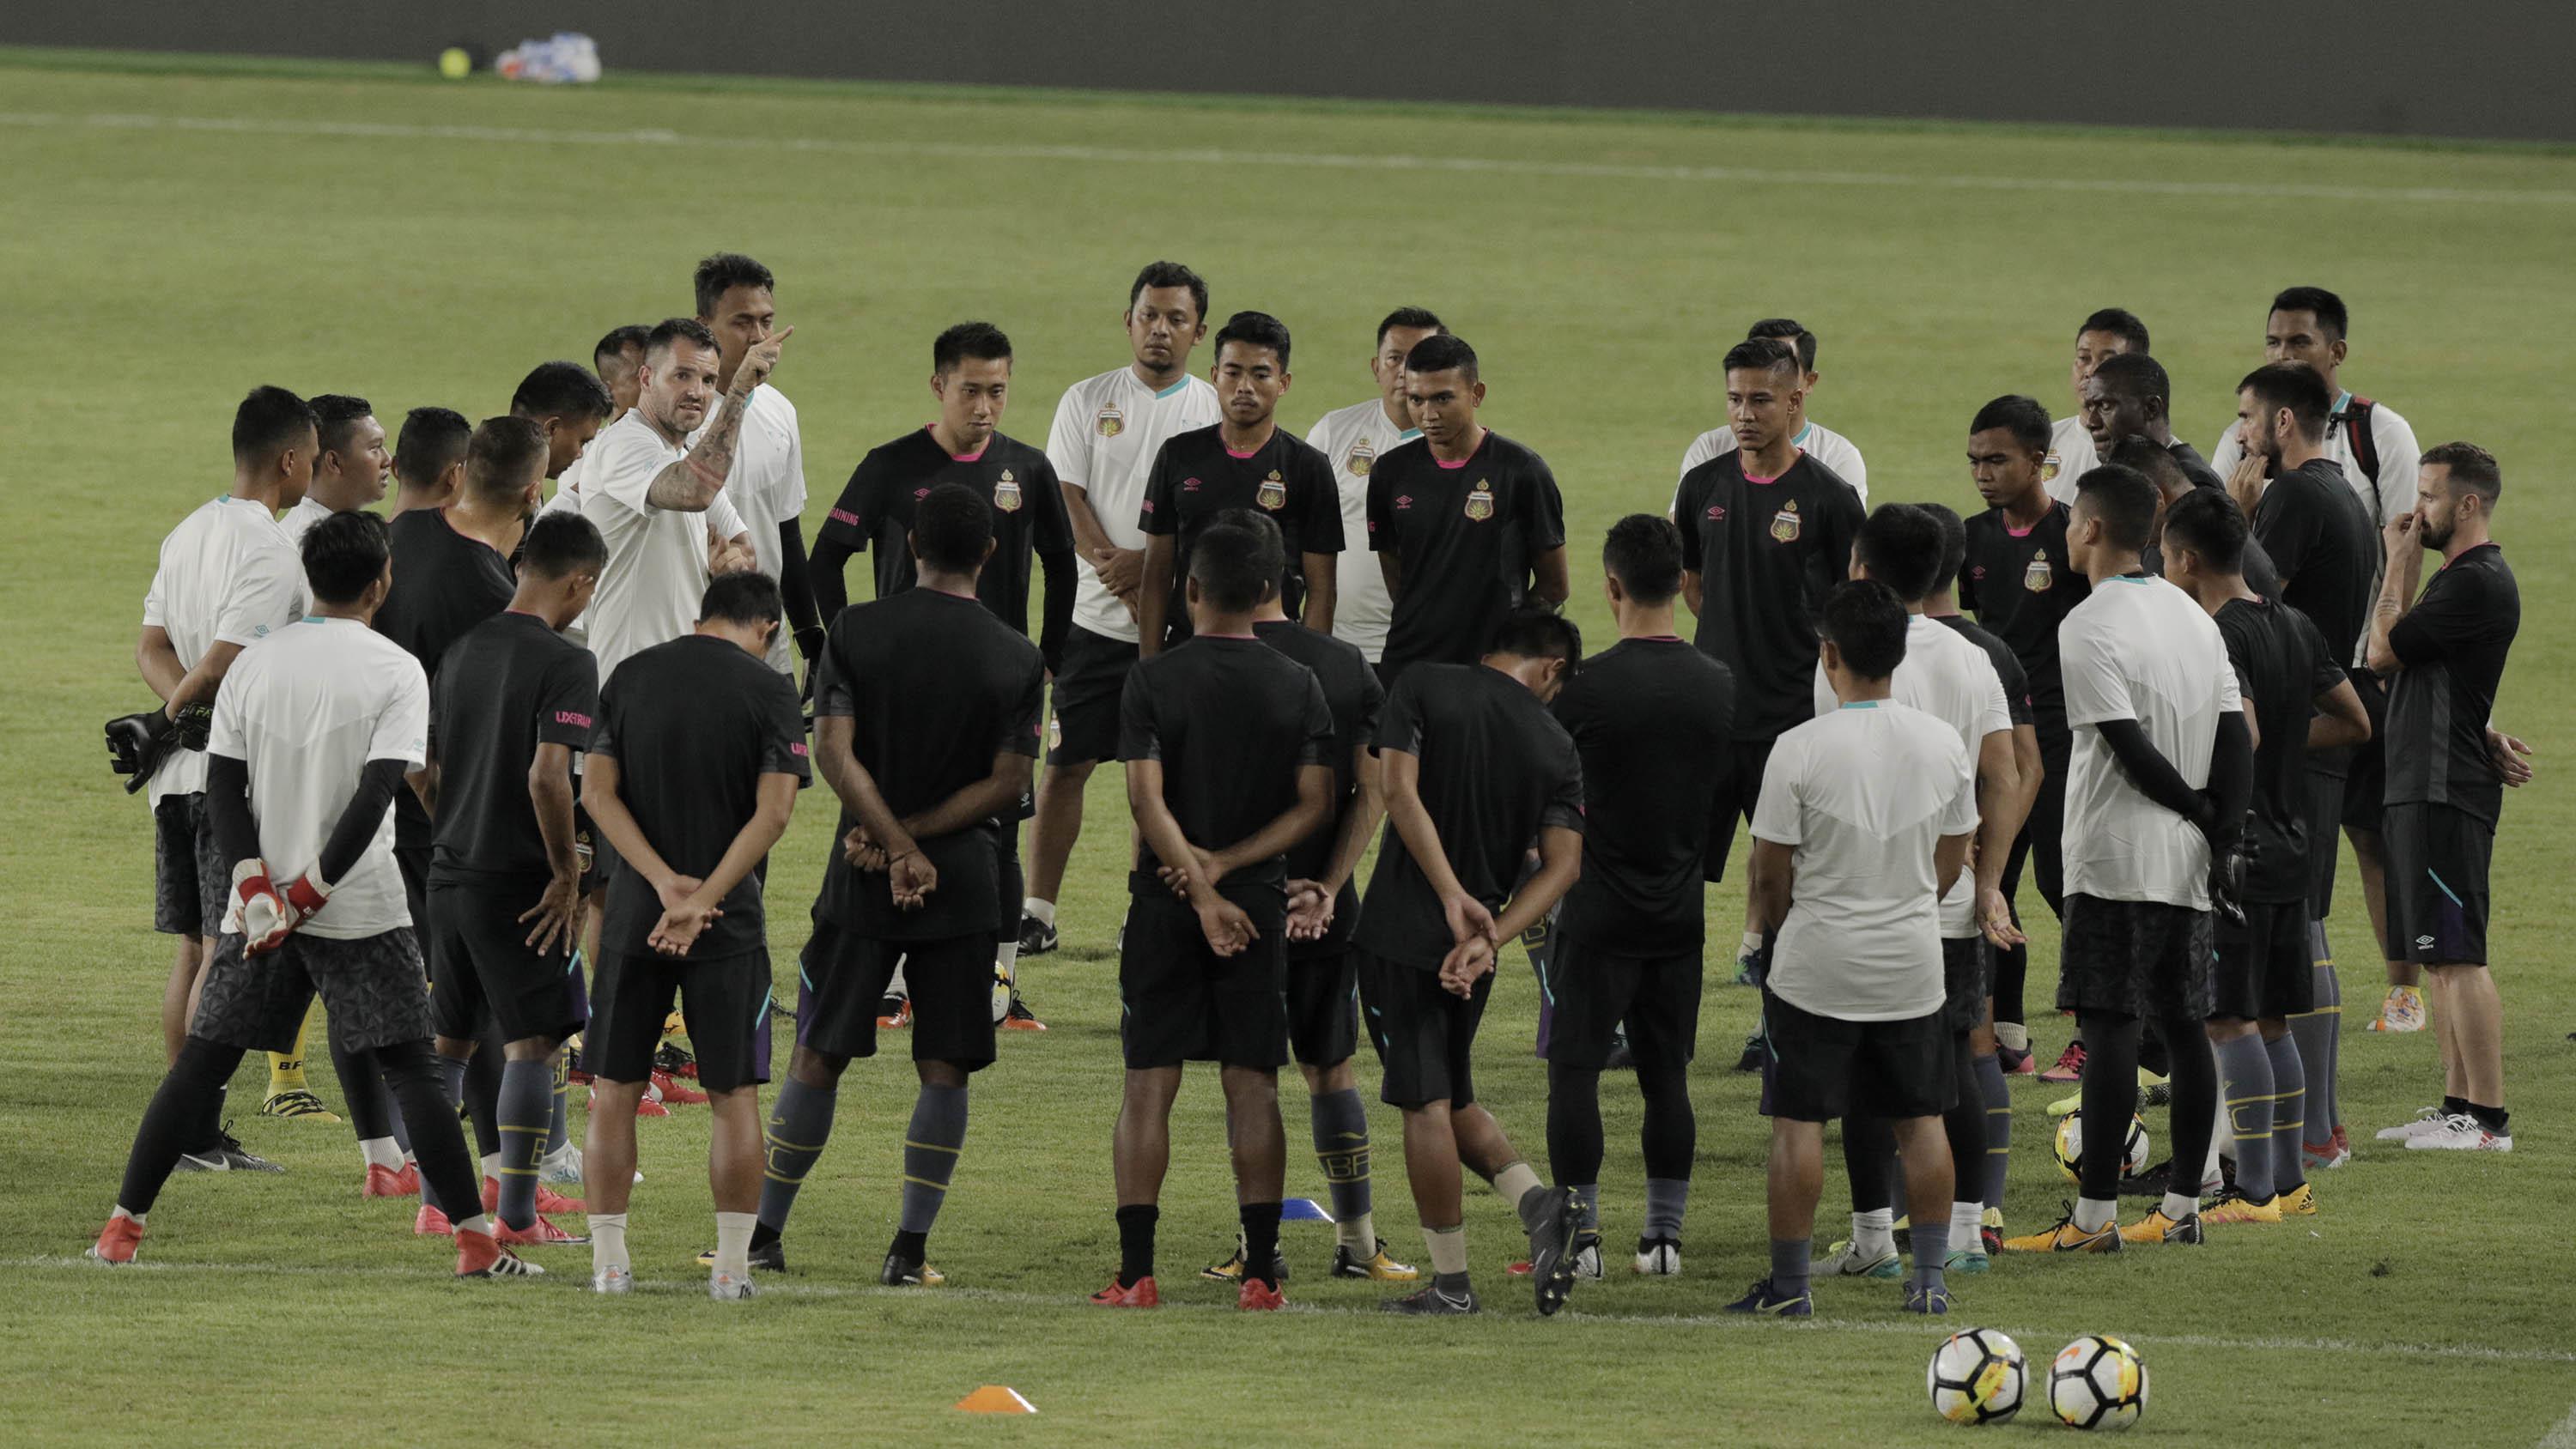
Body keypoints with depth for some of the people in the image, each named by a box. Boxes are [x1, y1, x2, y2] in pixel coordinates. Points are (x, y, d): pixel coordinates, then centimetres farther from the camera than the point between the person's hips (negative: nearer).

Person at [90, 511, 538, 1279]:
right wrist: (311, 891, -11)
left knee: (202, 1062, 8)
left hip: (259, 907, 3)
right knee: (410, 1068, 0)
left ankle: (122, 1225, 6)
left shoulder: (253, 663, 5)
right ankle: (475, 1240, -2)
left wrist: (258, 888, -5)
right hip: (362, 914, -3)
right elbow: (376, 793, -14)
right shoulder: (396, 672, -6)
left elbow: (222, 784, 0)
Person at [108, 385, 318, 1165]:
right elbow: (226, 658, -21)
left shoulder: (189, 533, 15)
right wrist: (185, 704, -4)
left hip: (181, 773, 9)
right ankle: (197, 1129, -7)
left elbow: (153, 646, 11)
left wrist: (178, 700, -4)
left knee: (192, 948, 10)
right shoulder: (269, 551, -15)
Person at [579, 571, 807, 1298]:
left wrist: (666, 881, -11)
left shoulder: (629, 677, 4)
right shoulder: (769, 692, -4)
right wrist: (703, 899, -16)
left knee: (614, 1089, 9)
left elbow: (597, 791, -3)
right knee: (734, 1094, 6)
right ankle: (732, 1265, 4)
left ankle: (609, 1261, 8)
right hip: (730, 924, -2)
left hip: (633, 912, 2)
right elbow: (773, 811, -13)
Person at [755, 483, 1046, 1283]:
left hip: (862, 884, 0)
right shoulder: (1017, 660, -2)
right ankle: (911, 1248, 1)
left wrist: (896, 844, -12)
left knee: (816, 1059, 8)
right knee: (943, 1069, 5)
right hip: (965, 883, 0)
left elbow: (833, 751, -11)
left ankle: (763, 1236, 12)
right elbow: (1006, 787, -6)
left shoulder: (856, 630, -3)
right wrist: (909, 837, -8)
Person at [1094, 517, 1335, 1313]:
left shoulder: (1153, 680, -6)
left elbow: (1147, 799, -14)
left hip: (1166, 909, -1)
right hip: (1259, 904, 1)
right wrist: (1224, 866, -6)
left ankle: (1136, 1271, 0)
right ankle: (1260, 1271, 1)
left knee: (1148, 1085, 3)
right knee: (1253, 1087, 5)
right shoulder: (1299, 686, 1)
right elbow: (1314, 805, -3)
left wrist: (1203, 890, -15)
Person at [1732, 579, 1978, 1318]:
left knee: (1798, 1121, 3)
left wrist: (1779, 925, 12)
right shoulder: (1943, 744, -2)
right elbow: (1952, 858, 9)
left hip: (1817, 963, -4)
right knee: (1920, 1118, 12)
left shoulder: (1801, 750, -15)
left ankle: (1789, 1283, 5)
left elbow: (1771, 871, -8)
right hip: (1914, 963, 4)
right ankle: (1930, 1277, 15)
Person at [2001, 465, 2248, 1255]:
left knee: (2109, 1028, -8)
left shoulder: (2087, 628, -12)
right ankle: (2181, 1208, 16)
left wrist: (2194, 807, -4)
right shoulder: (2193, 617, 12)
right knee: (2184, 1027, 11)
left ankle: (2095, 1214, -10)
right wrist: (2222, 833, 4)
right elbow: (2236, 737, 8)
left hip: (2114, 859, -8)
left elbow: (2129, 747, -17)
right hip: (2188, 865, 8)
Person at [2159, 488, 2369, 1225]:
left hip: (2234, 852, -9)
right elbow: (2355, 723, 19)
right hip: (2288, 846, 9)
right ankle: (2289, 1180, 20)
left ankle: (2253, 1192, -6)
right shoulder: (2296, 627, 11)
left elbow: (2239, 736, -29)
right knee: (2270, 1020, 15)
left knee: (2230, 1022, -5)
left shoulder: (2218, 639, -16)